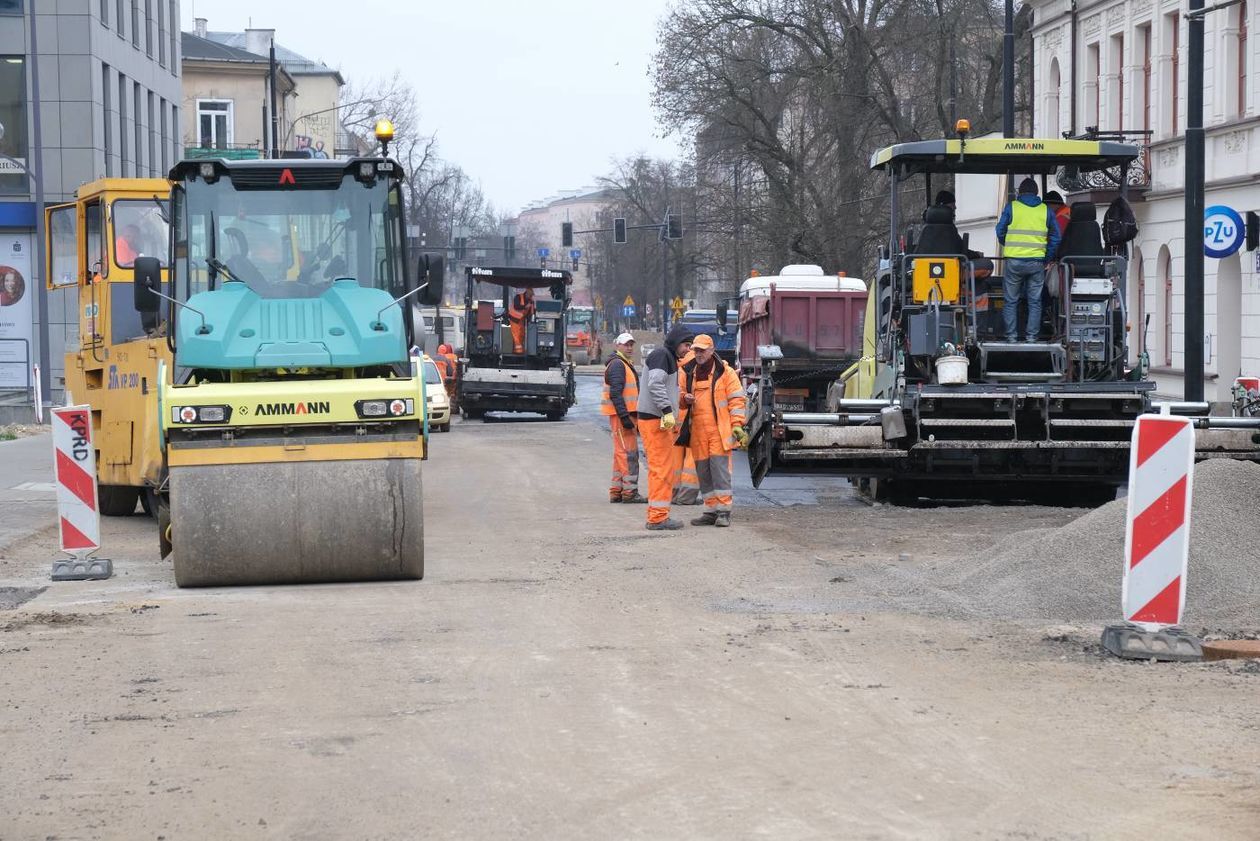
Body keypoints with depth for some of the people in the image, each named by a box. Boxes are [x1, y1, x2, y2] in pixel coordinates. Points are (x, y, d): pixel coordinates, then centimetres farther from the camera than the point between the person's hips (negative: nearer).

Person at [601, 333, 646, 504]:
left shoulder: (625, 364, 22)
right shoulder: (617, 364, -12)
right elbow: (615, 393, -21)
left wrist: (629, 415, 25)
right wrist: (624, 416, -26)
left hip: (625, 414, 11)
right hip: (621, 414, -11)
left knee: (621, 453, 14)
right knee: (629, 453, -11)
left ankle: (616, 491, 19)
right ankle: (629, 492, -11)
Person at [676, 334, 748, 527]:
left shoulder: (725, 373, 0)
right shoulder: (687, 372, 13)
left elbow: (737, 400, 0)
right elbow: (678, 396, 22)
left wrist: (737, 425, -9)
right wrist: (684, 398, -3)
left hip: (719, 430, -5)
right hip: (697, 431, 5)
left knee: (720, 469, -9)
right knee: (703, 472, 7)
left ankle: (724, 512, -5)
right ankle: (710, 511, 14)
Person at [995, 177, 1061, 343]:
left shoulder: (1011, 208, 0)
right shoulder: (1046, 211, 6)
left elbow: (1000, 232, 4)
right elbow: (1055, 238, 8)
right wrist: (1047, 258, 16)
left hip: (1014, 261, -2)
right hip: (1037, 262, 2)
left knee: (1011, 301, 7)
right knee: (1035, 301, 9)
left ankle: (1011, 336, 5)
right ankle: (1031, 336, 7)